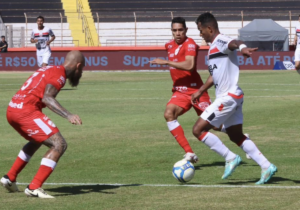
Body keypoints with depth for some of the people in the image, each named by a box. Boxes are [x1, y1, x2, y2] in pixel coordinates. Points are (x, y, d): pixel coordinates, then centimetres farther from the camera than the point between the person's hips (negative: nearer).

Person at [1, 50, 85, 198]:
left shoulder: (49, 70, 21)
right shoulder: (59, 74, -7)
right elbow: (46, 97, -22)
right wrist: (68, 115, -31)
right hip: (26, 111, -10)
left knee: (37, 140, 34)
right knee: (59, 144, -11)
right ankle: (34, 187, -17)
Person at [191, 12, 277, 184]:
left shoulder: (221, 41, -14)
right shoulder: (214, 46, 17)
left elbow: (234, 43, -40)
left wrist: (242, 47, -63)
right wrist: (200, 91, 38)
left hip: (228, 97, -10)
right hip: (227, 97, 10)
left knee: (198, 130, -7)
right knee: (236, 136, 14)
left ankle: (231, 158, -4)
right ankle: (266, 166, 11)